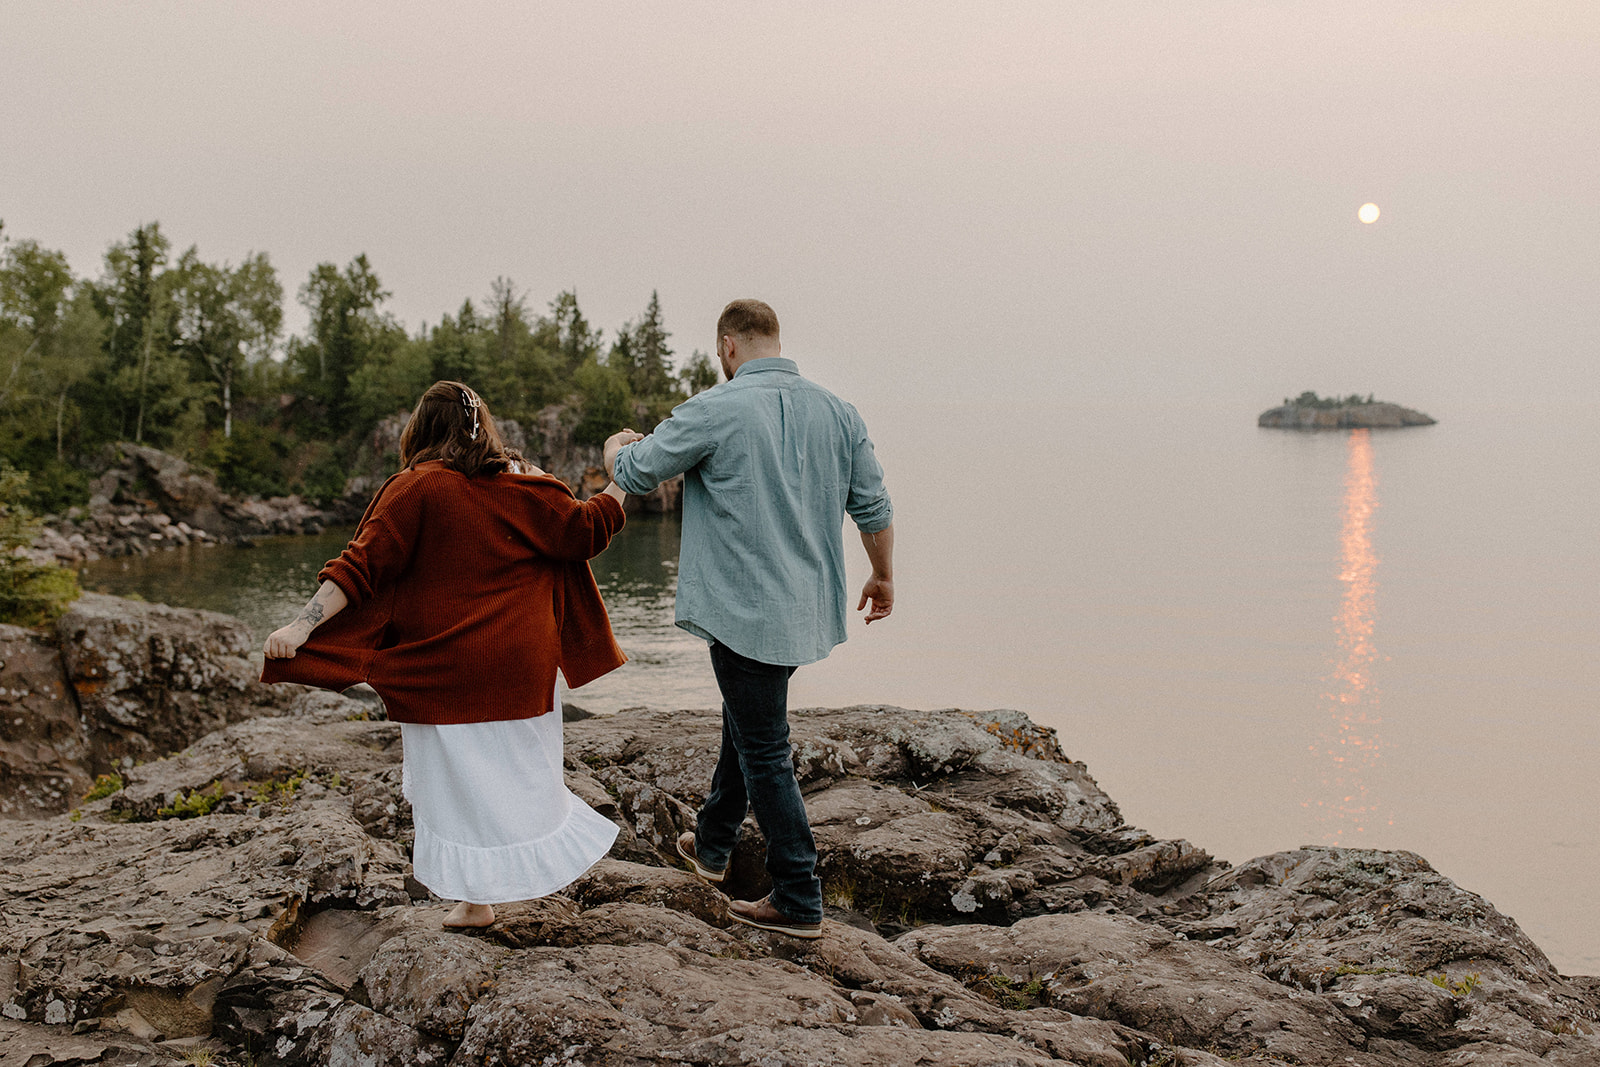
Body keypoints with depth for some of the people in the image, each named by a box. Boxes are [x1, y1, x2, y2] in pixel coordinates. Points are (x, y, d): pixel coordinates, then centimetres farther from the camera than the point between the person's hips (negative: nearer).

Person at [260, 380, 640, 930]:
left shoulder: (416, 489, -10)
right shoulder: (524, 484, 1)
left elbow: (362, 564, -17)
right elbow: (585, 530, 7)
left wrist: (302, 625, -20)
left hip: (445, 666, -3)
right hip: (520, 663, 3)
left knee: (458, 779, 6)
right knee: (523, 768, 18)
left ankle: (476, 899, 9)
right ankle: (531, 869, 23)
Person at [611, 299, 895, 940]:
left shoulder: (715, 410, -14)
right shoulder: (835, 412, 4)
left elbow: (634, 474, -5)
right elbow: (873, 506, 8)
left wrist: (620, 446, 19)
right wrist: (882, 577, 24)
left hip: (746, 611, -7)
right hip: (809, 609, 7)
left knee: (764, 750, 1)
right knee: (746, 721, 25)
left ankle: (799, 901, 5)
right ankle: (712, 845, 41)